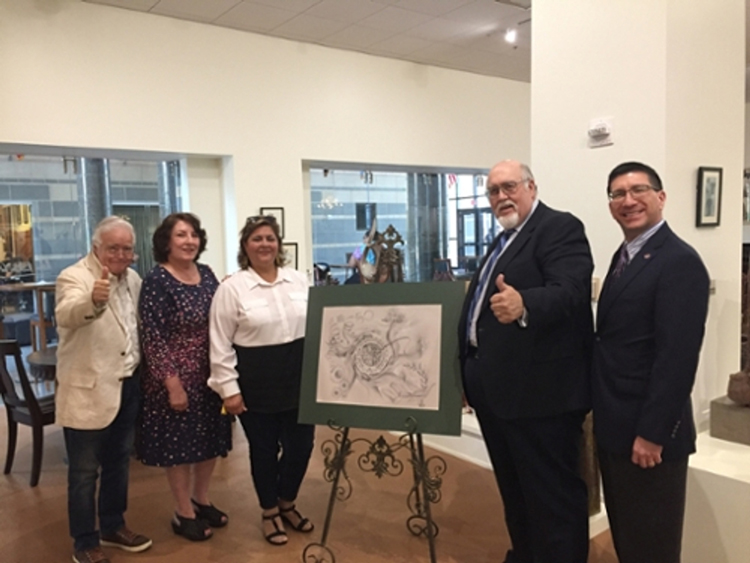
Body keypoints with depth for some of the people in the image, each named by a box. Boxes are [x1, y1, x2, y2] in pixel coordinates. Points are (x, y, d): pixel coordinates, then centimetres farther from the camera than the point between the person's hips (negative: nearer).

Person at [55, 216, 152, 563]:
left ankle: (113, 526, 37)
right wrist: (93, 300, -58)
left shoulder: (133, 279, 7)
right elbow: (66, 315, -37)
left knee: (118, 463, 20)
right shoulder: (74, 277, -15)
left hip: (127, 385, 7)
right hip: (88, 391, -7)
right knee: (85, 471, 6)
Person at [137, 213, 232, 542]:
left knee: (210, 439, 16)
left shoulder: (207, 274, 5)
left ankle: (201, 500, 36)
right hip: (177, 378, -6)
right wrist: (172, 383, -19)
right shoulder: (156, 280, -13)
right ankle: (184, 513, 25)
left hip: (210, 375, 7)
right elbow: (153, 338, -17)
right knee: (179, 443, 7)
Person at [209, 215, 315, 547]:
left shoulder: (299, 281, 5)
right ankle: (269, 512, 34)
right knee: (264, 449, 11)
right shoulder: (231, 288, -6)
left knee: (301, 444, 11)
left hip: (299, 377, 4)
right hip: (257, 383, -3)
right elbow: (221, 343, -6)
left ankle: (286, 503, 37)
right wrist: (229, 388, -9)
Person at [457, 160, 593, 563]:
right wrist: (469, 373, 19)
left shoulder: (560, 227, -10)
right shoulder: (503, 240, 18)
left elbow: (570, 290, -26)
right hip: (497, 388, 10)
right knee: (514, 490, 22)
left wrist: (523, 305, -46)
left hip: (539, 389, -9)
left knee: (553, 495, 1)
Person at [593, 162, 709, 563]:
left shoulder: (680, 262, -17)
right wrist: (602, 413, 12)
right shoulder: (624, 256, 11)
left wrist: (652, 433, -21)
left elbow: (677, 357, -22)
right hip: (615, 425, 8)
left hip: (647, 430, -8)